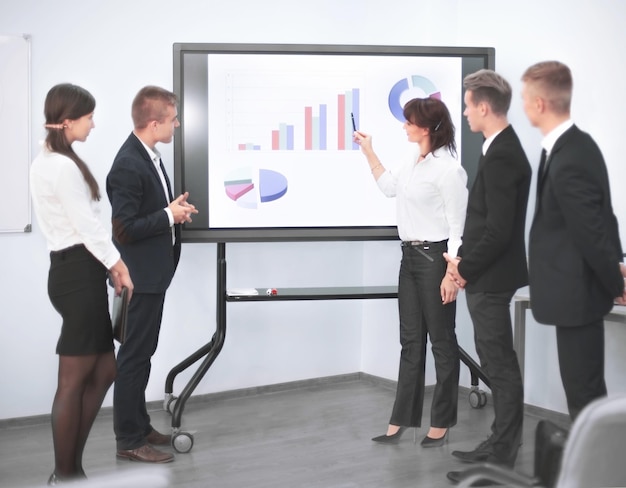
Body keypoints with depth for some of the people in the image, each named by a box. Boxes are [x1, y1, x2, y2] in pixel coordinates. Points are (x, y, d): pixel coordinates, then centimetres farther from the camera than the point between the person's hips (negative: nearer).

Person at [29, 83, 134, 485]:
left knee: (104, 369, 14)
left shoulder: (45, 162, 15)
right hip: (79, 271, -10)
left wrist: (110, 266, 12)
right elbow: (88, 226, -16)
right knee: (75, 378, -1)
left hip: (72, 268, 10)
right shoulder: (64, 167, -17)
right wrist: (119, 265, -3)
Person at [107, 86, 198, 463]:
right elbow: (124, 230, -25)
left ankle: (140, 425, 31)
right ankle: (129, 440, 11)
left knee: (142, 353, 18)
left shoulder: (149, 155, 7)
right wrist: (169, 215, -19)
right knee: (135, 355, 0)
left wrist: (174, 211, 1)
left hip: (153, 272, 10)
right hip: (140, 275, -10)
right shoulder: (128, 166, -23)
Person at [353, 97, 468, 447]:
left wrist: (452, 274, -19)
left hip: (435, 258, -9)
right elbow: (390, 187, 29)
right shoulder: (415, 163, 10)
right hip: (410, 256, 9)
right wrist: (369, 151, 24)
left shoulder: (448, 169, -16)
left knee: (442, 341, 4)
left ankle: (441, 422, 15)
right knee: (411, 340, 10)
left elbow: (458, 225, -16)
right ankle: (402, 419, 16)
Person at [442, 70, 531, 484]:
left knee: (501, 367, -2)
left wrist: (465, 268, -13)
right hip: (487, 276, 10)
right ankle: (502, 446, 27)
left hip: (490, 279, -10)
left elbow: (499, 230, -24)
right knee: (499, 365, 16)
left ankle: (501, 457, 7)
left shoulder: (501, 156, -20)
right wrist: (466, 261, 7)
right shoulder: (503, 149, 11)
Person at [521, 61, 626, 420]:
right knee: (584, 389, 19)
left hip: (576, 292, -10)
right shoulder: (578, 144, 6)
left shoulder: (567, 162, -26)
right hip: (578, 286, 10)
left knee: (584, 393, 2)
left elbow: (592, 233, -20)